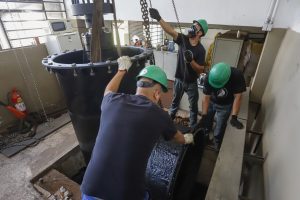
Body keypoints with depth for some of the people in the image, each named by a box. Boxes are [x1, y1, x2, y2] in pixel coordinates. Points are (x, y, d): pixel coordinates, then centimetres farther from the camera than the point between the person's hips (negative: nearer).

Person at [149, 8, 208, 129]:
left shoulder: (200, 50, -15)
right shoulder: (183, 39, -8)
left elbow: (200, 70, -16)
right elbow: (170, 30, -22)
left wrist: (190, 60, -31)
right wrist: (159, 18, -35)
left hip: (191, 83, -2)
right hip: (179, 79, 3)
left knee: (193, 106, 13)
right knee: (175, 101, 24)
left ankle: (193, 126, 33)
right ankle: (170, 117, 50)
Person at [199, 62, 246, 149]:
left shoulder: (237, 76, -32)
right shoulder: (209, 77, -30)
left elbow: (237, 97, -27)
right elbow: (206, 97, -26)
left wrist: (234, 117, -33)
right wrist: (204, 116, -30)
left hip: (225, 106, -1)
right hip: (211, 102, 2)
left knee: (219, 131, 4)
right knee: (206, 123, 17)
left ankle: (216, 148, 32)